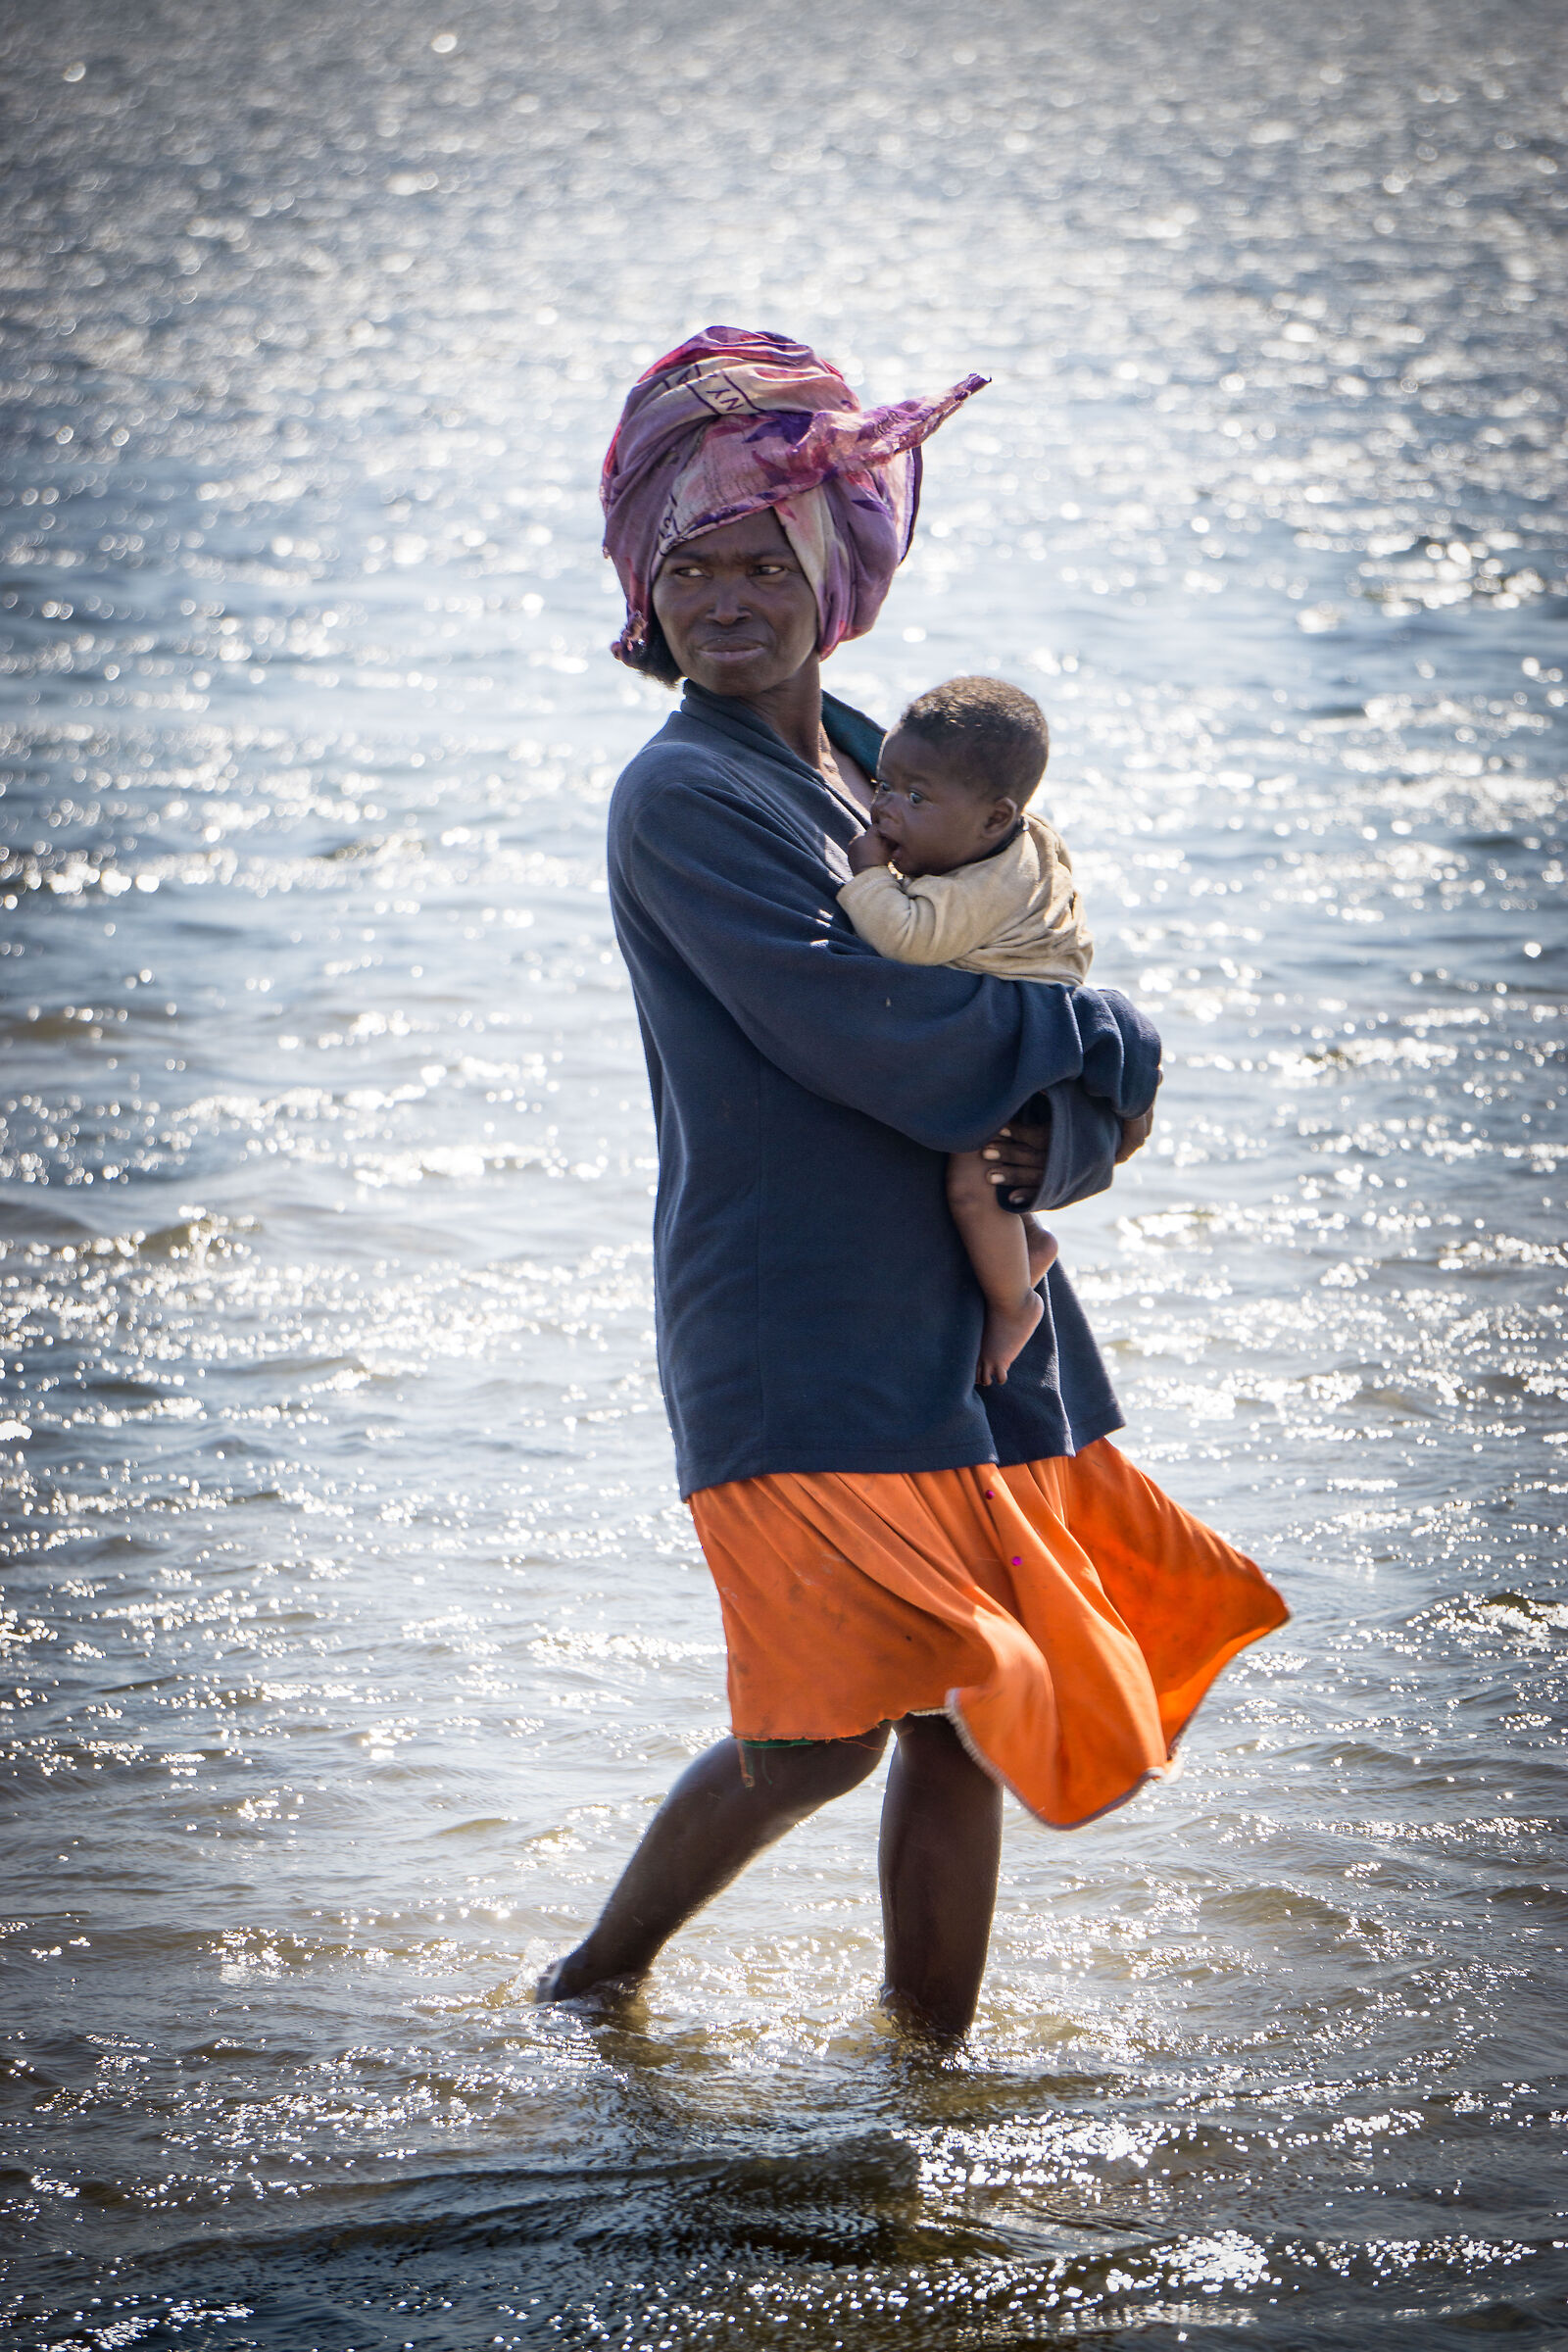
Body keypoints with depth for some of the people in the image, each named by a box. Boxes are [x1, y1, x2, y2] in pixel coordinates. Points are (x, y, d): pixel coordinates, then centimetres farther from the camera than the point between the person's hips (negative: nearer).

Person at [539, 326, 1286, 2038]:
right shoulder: (683, 795, -8)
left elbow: (1087, 1105, 11)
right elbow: (871, 1034, -20)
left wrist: (1053, 1139, -13)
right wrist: (1104, 1050, -7)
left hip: (969, 1331, 7)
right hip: (796, 1342, -7)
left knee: (962, 1724, 7)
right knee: (825, 1734, -10)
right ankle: (596, 1983, 11)